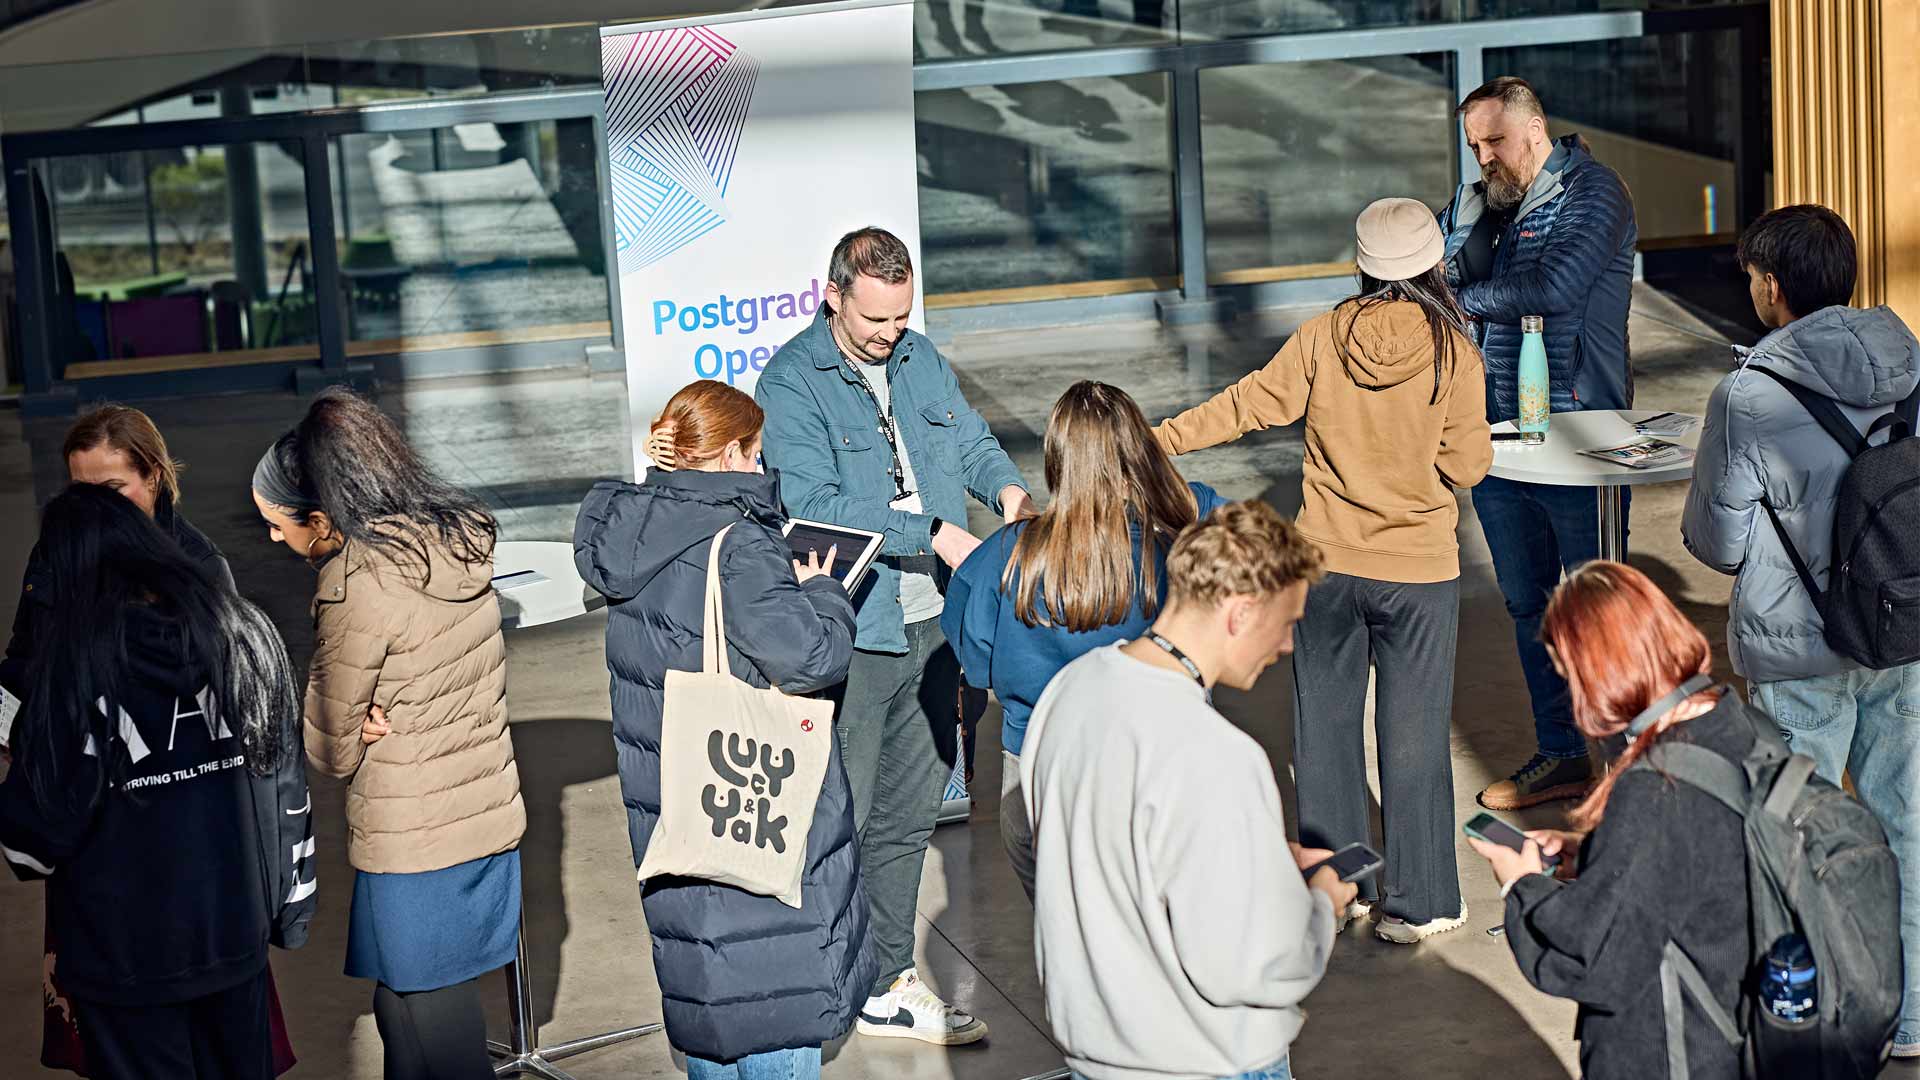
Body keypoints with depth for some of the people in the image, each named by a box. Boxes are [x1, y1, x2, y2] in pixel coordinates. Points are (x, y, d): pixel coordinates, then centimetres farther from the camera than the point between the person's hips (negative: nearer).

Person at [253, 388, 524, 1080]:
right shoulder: (459, 537, 2)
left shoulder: (354, 589, -20)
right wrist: (376, 712, -5)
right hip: (491, 822, 8)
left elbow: (328, 750, -10)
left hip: (414, 852, -8)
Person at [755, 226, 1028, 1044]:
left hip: (929, 625, 7)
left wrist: (1007, 487, -3)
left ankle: (889, 983, 27)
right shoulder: (792, 381, -12)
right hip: (848, 637, -7)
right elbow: (813, 505, -20)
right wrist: (935, 534, -22)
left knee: (909, 814, 15)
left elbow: (971, 440, 20)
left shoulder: (921, 360, 11)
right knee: (836, 824, -1)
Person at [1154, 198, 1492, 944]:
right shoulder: (1452, 353, -12)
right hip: (1418, 572, -2)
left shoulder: (1324, 337, -8)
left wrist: (1160, 438, 6)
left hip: (1326, 566, 2)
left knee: (1326, 722, 15)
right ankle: (1413, 903, 13)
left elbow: (1250, 404, -3)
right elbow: (1468, 466, -7)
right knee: (1413, 734, 7)